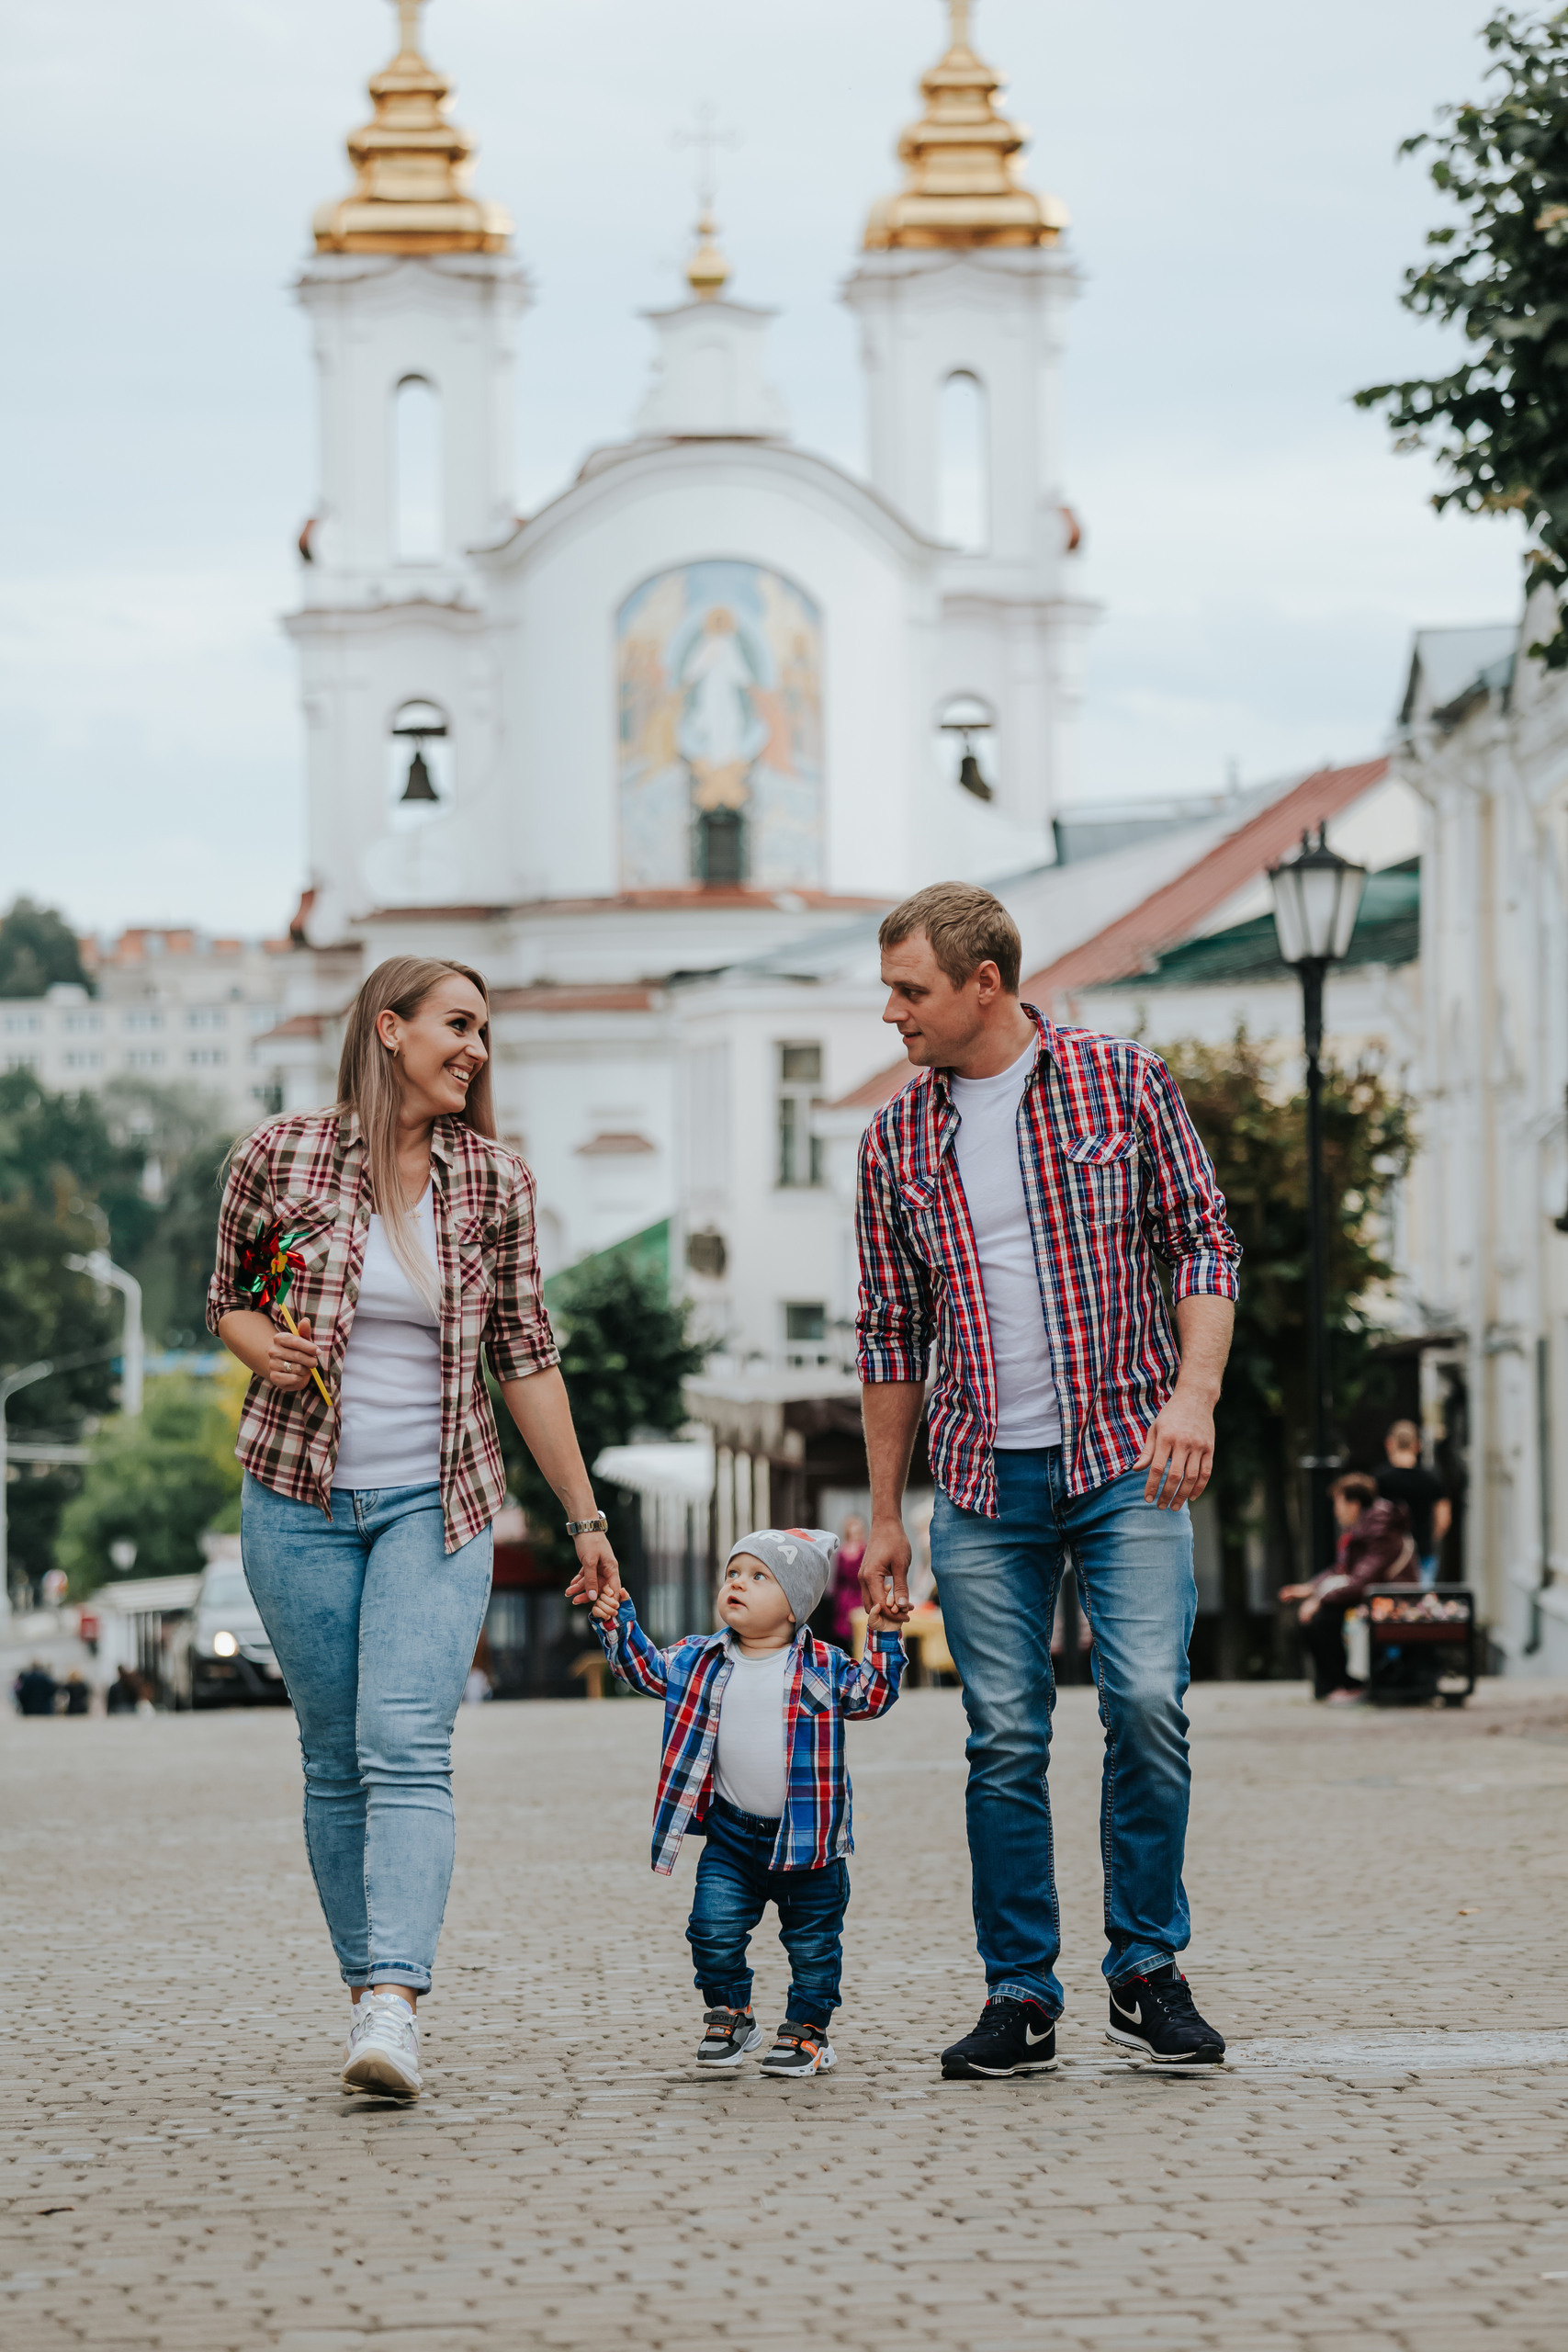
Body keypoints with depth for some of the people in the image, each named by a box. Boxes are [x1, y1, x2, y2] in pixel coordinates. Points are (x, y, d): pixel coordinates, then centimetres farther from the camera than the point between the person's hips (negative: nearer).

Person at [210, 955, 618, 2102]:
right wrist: (264, 1346, -12)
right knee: (336, 1759, 5)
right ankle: (368, 1990, 14)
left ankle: (394, 2009, -27)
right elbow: (227, 1297, 11)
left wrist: (584, 1514, 9)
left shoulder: (495, 1182, 1)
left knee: (408, 1746, -16)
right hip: (300, 1496, 1)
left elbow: (525, 1357, 8)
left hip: (436, 1501, -1)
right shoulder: (281, 1155, -2)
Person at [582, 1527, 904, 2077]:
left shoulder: (822, 1666, -4)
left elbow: (872, 1694, -2)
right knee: (713, 1928, -5)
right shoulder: (702, 1660, 3)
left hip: (807, 1837, -2)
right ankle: (730, 2017, 15)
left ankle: (807, 2031, 19)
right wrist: (615, 1620, 0)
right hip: (732, 1834, 2)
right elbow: (646, 1668, 12)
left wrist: (884, 1636, -13)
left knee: (813, 1941, 5)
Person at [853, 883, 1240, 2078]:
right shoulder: (897, 1141, 9)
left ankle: (1147, 1973, 1)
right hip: (983, 1485, 2)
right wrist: (883, 1514, 13)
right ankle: (1021, 1999, 7)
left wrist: (1193, 1394, -14)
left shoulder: (1123, 1082, 1)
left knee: (1148, 1700, -13)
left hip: (1125, 1461, -2)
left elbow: (1205, 1247, 2)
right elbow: (891, 1337, 14)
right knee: (1005, 1740, 0)